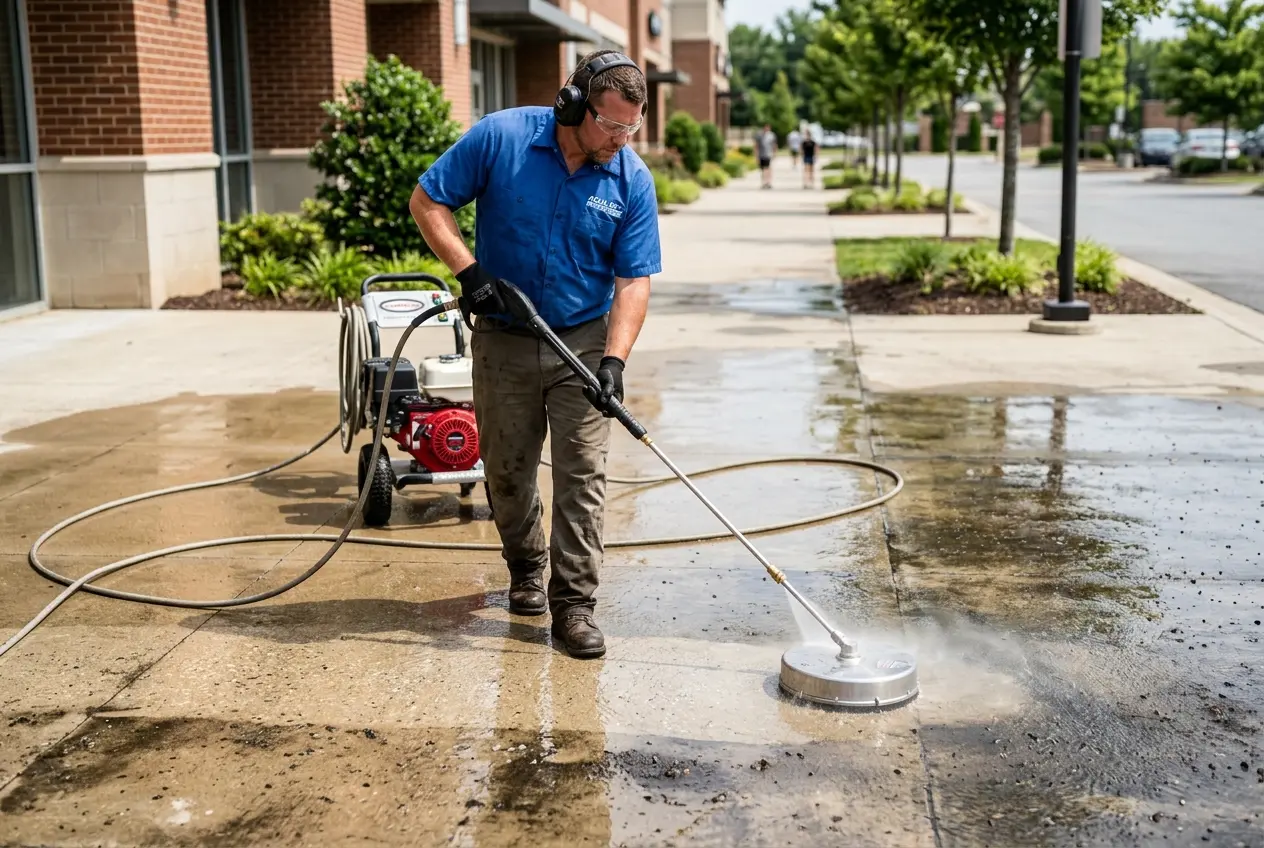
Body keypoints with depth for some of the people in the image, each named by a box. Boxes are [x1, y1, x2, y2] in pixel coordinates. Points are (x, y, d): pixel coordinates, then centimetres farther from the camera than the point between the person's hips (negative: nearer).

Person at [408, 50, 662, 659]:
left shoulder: (632, 180, -9)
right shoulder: (500, 138, -12)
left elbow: (634, 280, -9)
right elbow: (427, 202, -6)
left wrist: (613, 361, -21)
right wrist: (468, 270, -19)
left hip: (584, 341, 0)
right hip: (503, 340, 0)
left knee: (582, 472, -5)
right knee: (507, 471, 11)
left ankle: (574, 604, 3)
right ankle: (526, 569, 36)